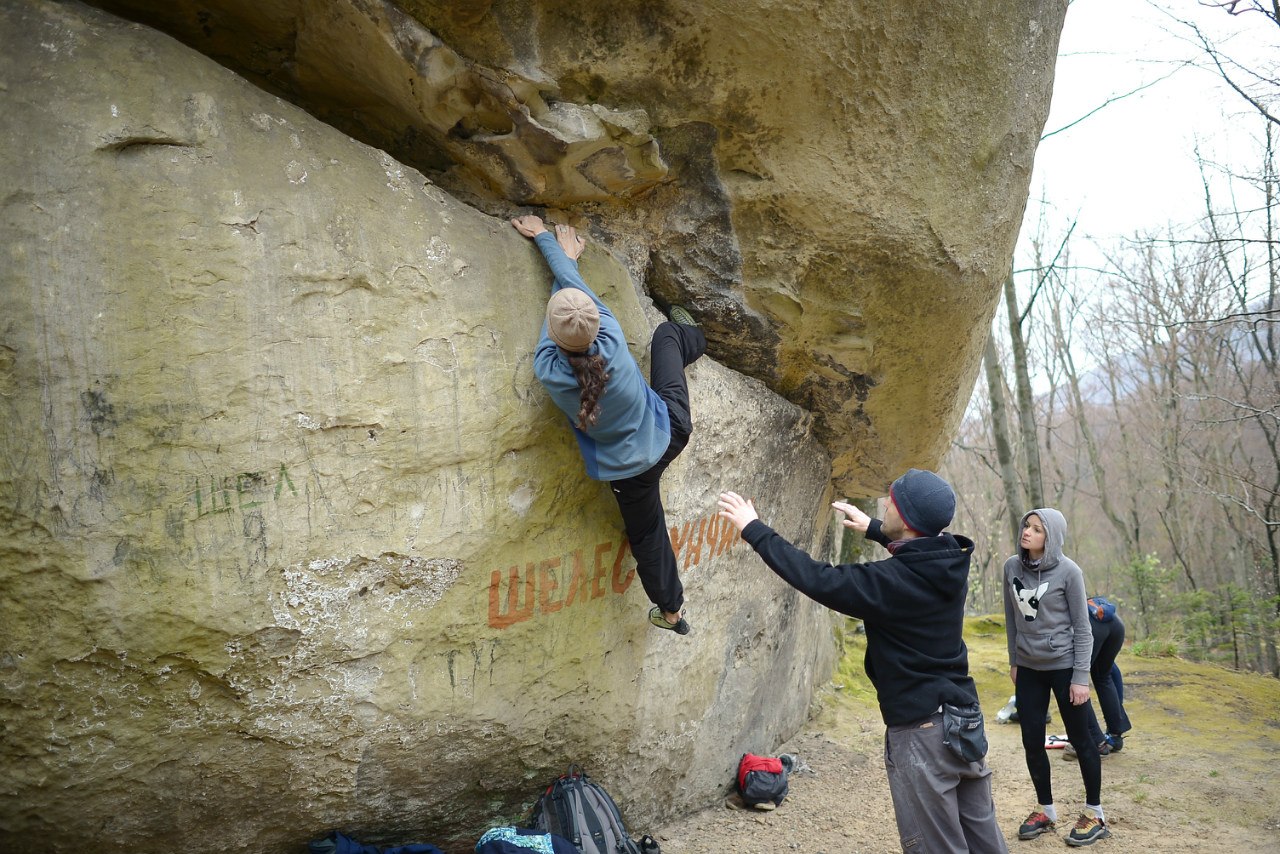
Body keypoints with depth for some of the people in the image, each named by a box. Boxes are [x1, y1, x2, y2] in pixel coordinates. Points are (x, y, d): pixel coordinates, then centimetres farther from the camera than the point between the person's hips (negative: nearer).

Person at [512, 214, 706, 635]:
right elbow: (573, 282, -13)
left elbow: (564, 289, -11)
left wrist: (563, 253, 6)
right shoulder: (612, 340, -32)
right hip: (671, 430, 1)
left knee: (647, 536, 24)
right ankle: (692, 339, 64)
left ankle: (671, 611, 45)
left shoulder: (548, 370, -30)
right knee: (667, 333, 25)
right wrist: (545, 238, 3)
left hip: (628, 470, -1)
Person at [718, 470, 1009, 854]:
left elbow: (818, 580, -22)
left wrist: (754, 529, -13)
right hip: (963, 717, 8)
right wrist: (872, 529, 34)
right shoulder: (949, 564, 1)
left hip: (922, 729, -8)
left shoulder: (894, 581, -23)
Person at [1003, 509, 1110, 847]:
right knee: (1032, 743, 8)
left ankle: (1095, 814, 24)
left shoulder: (1068, 571, -14)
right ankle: (1046, 810, 26)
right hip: (1028, 669, 4)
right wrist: (1013, 662, 12)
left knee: (1080, 740, 8)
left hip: (1063, 667, -4)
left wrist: (1081, 677, -12)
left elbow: (1082, 628, -10)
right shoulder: (1012, 567, -3)